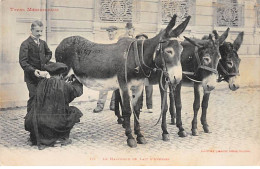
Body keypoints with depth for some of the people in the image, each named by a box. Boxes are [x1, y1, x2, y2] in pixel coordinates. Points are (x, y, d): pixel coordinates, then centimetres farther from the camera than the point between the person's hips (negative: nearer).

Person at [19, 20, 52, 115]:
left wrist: (44, 61, 10)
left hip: (42, 75, 6)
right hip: (31, 77, -6)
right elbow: (23, 62, -16)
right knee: (34, 97, -7)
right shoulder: (25, 44, -9)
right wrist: (33, 71, -28)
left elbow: (49, 53, 29)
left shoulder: (42, 43, 11)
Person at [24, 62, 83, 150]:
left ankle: (41, 138, 16)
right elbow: (78, 91, 12)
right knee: (74, 112, 21)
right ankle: (63, 138, 16)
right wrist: (76, 81, 36)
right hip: (57, 123, -3)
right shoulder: (64, 86, -6)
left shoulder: (41, 83, 3)